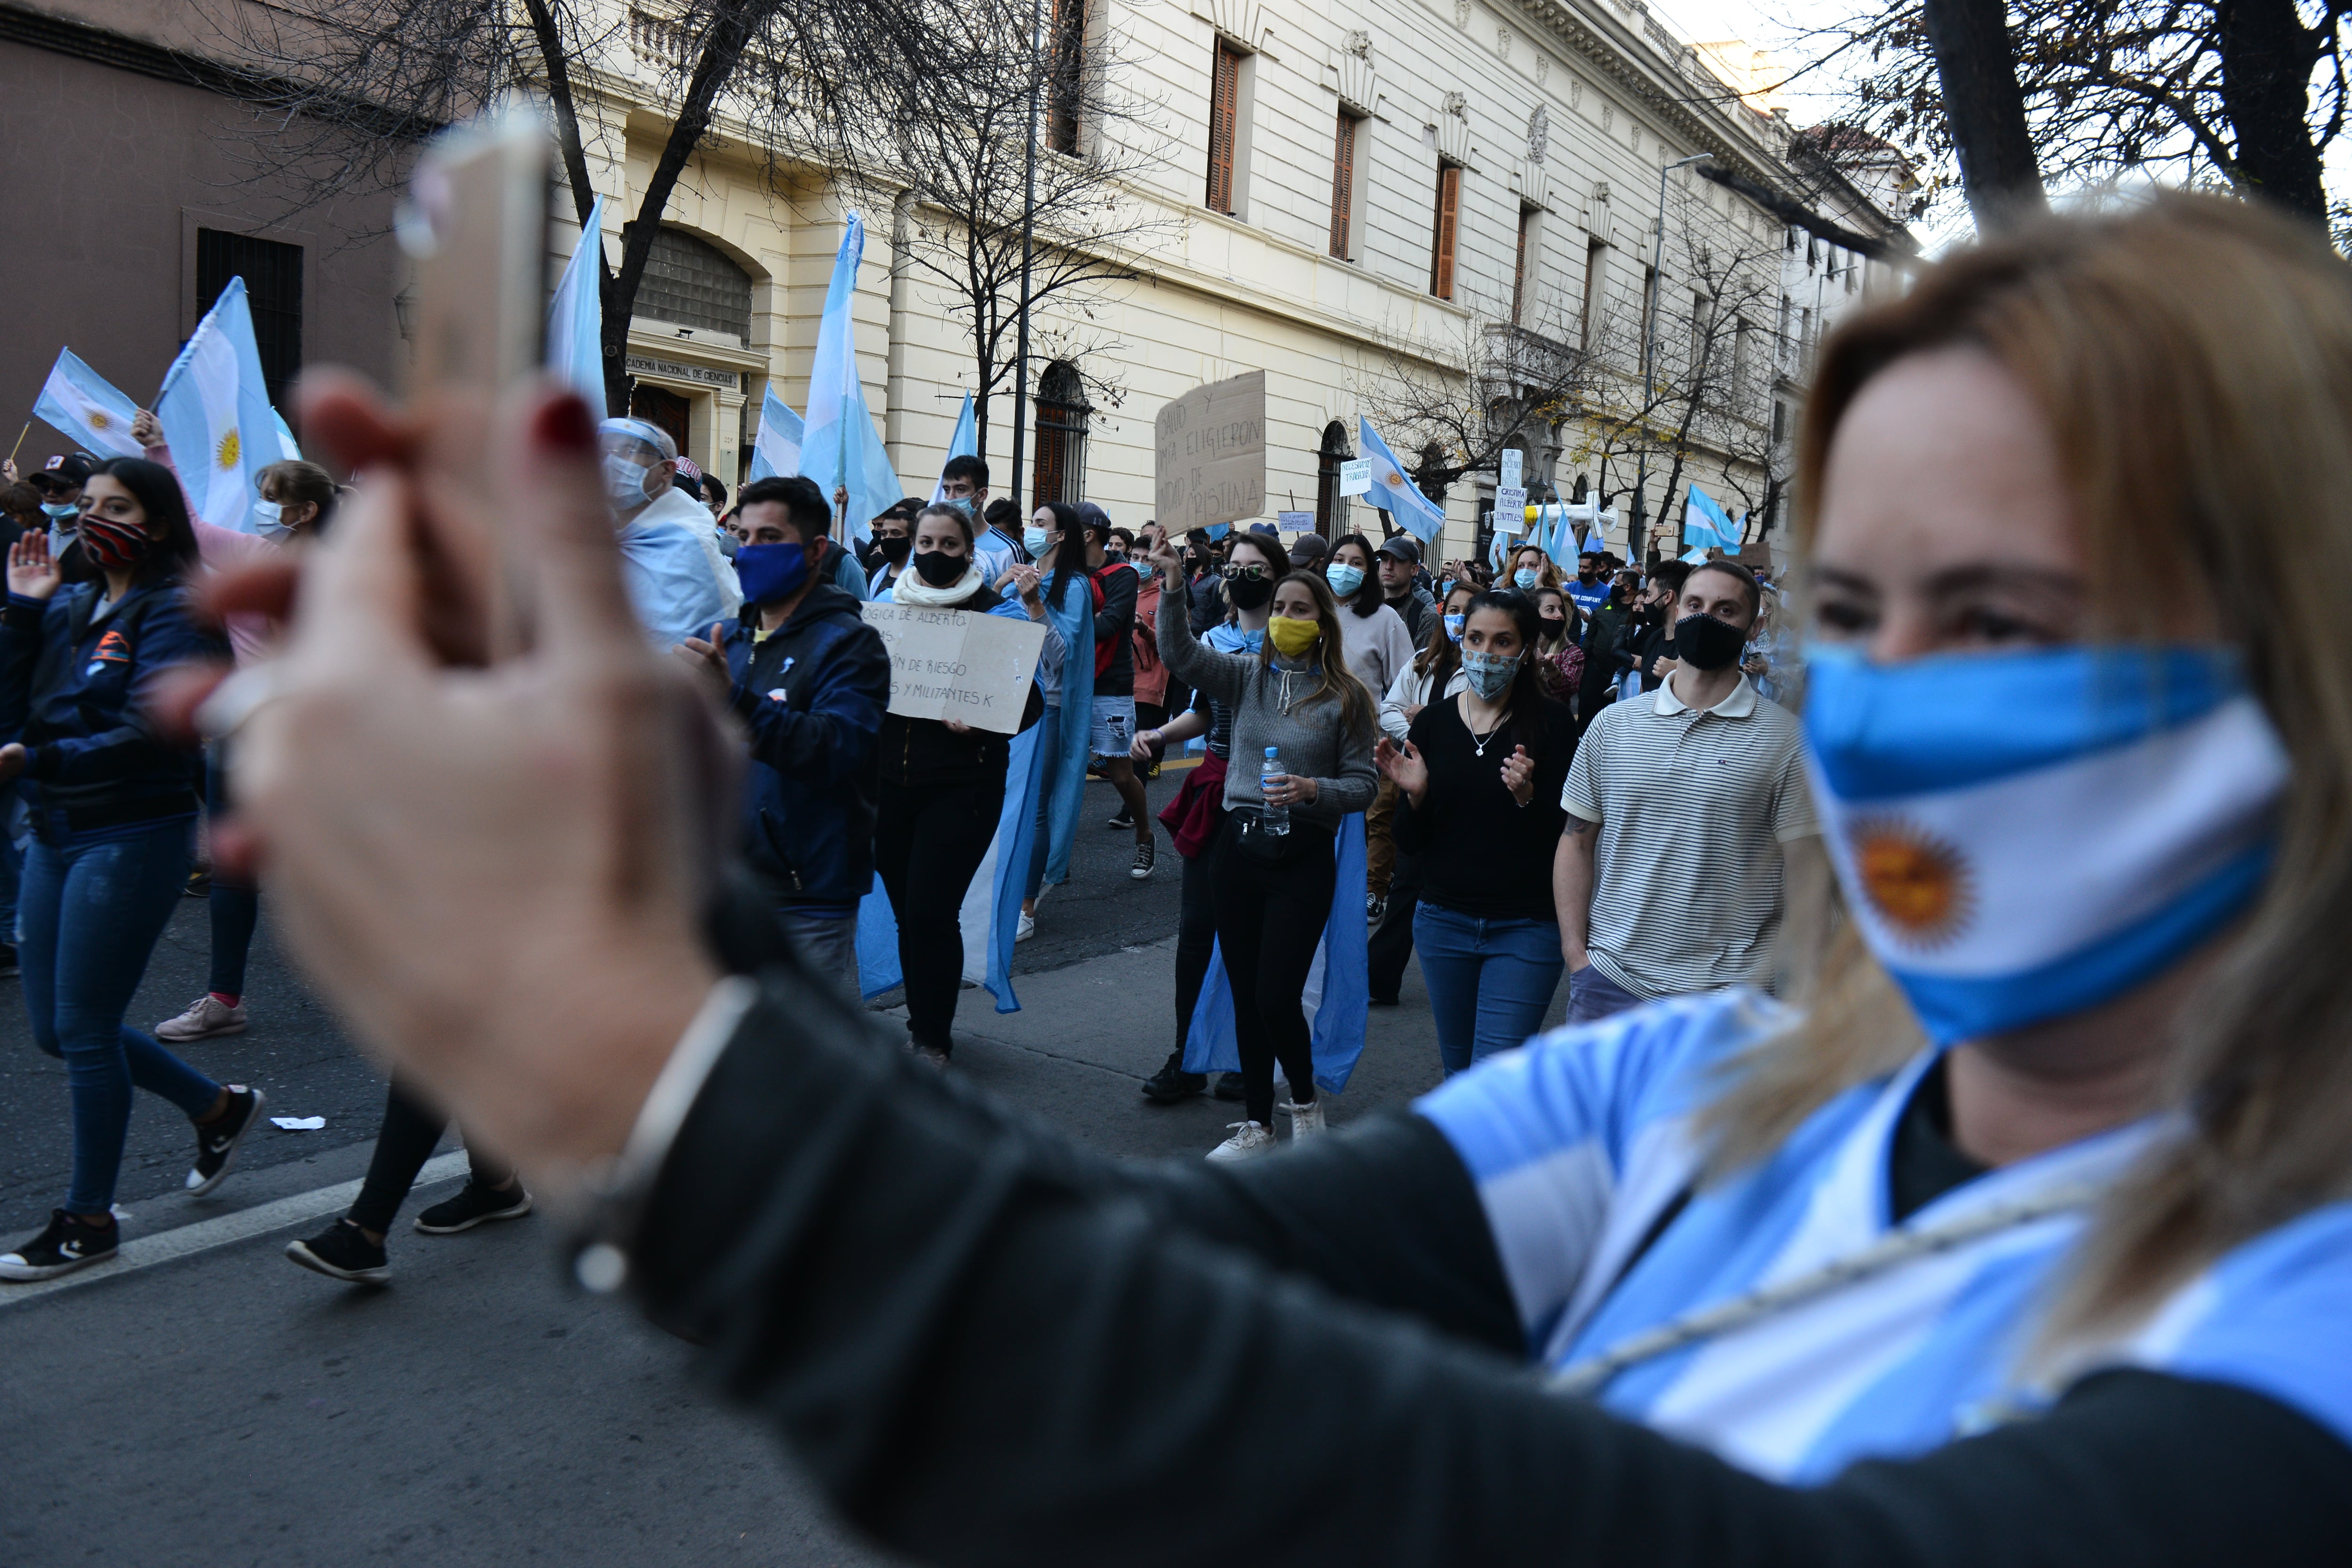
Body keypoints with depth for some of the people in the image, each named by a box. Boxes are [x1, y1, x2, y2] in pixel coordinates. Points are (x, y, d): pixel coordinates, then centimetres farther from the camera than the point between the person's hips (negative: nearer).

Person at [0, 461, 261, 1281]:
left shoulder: (173, 613, -10)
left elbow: (150, 733, -20)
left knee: (83, 1029, -2)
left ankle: (88, 1219, 13)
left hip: (134, 836, -8)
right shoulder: (68, 608, 11)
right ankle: (219, 1107, 32)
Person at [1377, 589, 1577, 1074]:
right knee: (1459, 1070, 15)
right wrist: (1414, 794, -15)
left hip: (1526, 928, -3)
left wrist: (1527, 796, -25)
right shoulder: (1433, 720, 2)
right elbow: (1411, 844, 4)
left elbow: (1564, 836, -8)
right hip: (1443, 920, 4)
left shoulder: (1551, 721, -7)